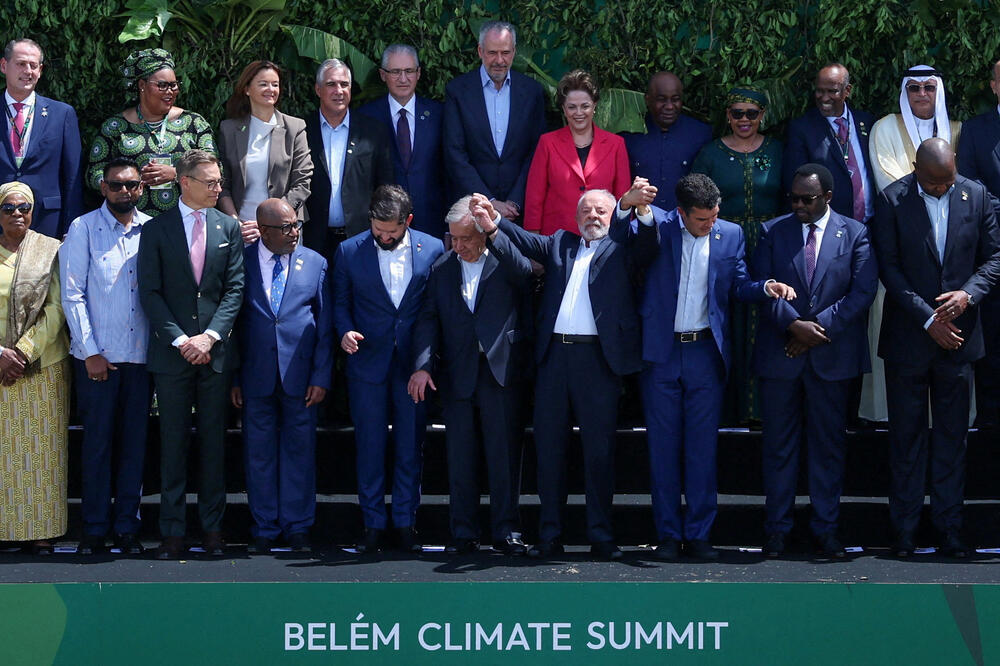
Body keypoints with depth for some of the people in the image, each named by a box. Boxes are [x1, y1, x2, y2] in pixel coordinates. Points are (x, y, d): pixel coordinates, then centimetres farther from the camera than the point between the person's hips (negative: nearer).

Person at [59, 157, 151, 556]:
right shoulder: (83, 229, 1)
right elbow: (72, 295, -2)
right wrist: (90, 351, -7)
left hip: (141, 354, 2)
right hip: (96, 357, -2)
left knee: (134, 442, 5)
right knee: (97, 441, 1)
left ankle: (127, 527, 13)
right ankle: (95, 529, 9)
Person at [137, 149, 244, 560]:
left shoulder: (229, 228, 7)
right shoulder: (156, 230, 2)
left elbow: (235, 288, 3)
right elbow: (150, 293, -2)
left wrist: (210, 336, -9)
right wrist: (180, 340, -11)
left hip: (215, 352, 1)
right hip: (170, 353, -1)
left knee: (213, 441, 6)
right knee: (173, 442, 3)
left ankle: (212, 527, 13)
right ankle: (173, 531, 7)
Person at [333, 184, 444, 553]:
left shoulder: (433, 249, 0)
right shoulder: (349, 251, 1)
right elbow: (340, 301, 9)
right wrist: (345, 331, -10)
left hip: (414, 363, 0)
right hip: (367, 363, 0)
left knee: (410, 446, 5)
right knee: (369, 446, 4)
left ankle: (405, 522, 15)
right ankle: (373, 523, 13)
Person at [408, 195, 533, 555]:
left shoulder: (505, 262, 2)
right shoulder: (442, 269, 11)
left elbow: (524, 271, -21)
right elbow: (428, 320, 6)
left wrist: (493, 231, -29)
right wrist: (422, 366, -8)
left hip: (501, 371, -3)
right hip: (457, 374, 3)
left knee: (504, 454, -1)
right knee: (459, 457, 6)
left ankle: (506, 531, 6)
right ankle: (464, 533, 13)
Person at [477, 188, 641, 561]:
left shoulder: (620, 247, 10)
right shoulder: (560, 244, 18)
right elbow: (529, 243, 3)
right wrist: (494, 222, -15)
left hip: (599, 357, -3)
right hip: (553, 355, 3)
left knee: (599, 448, 1)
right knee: (548, 446, 5)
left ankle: (601, 536, 8)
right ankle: (549, 535, 11)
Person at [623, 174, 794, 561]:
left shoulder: (730, 234, 4)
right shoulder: (656, 225, -3)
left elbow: (738, 286, 8)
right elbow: (639, 242, -24)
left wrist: (766, 288, -12)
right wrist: (633, 206, -43)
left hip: (706, 353, 1)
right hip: (661, 353, -1)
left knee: (702, 446, 3)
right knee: (663, 446, 4)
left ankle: (698, 534, 11)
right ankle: (668, 534, 13)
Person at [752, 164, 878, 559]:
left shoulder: (855, 234, 4)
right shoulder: (772, 232, 6)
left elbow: (863, 290, -5)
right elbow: (762, 286, -1)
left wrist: (820, 327, -12)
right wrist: (794, 325, -15)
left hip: (832, 355, 0)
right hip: (780, 355, 0)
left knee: (829, 444, 5)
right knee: (779, 443, 4)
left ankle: (826, 528, 13)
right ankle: (777, 529, 12)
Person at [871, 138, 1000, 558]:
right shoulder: (892, 200, -6)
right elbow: (889, 268, -8)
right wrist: (928, 319, -13)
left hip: (958, 335, 2)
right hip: (908, 336, -2)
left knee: (952, 435, 7)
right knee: (906, 435, 5)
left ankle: (949, 527, 14)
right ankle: (904, 528, 13)